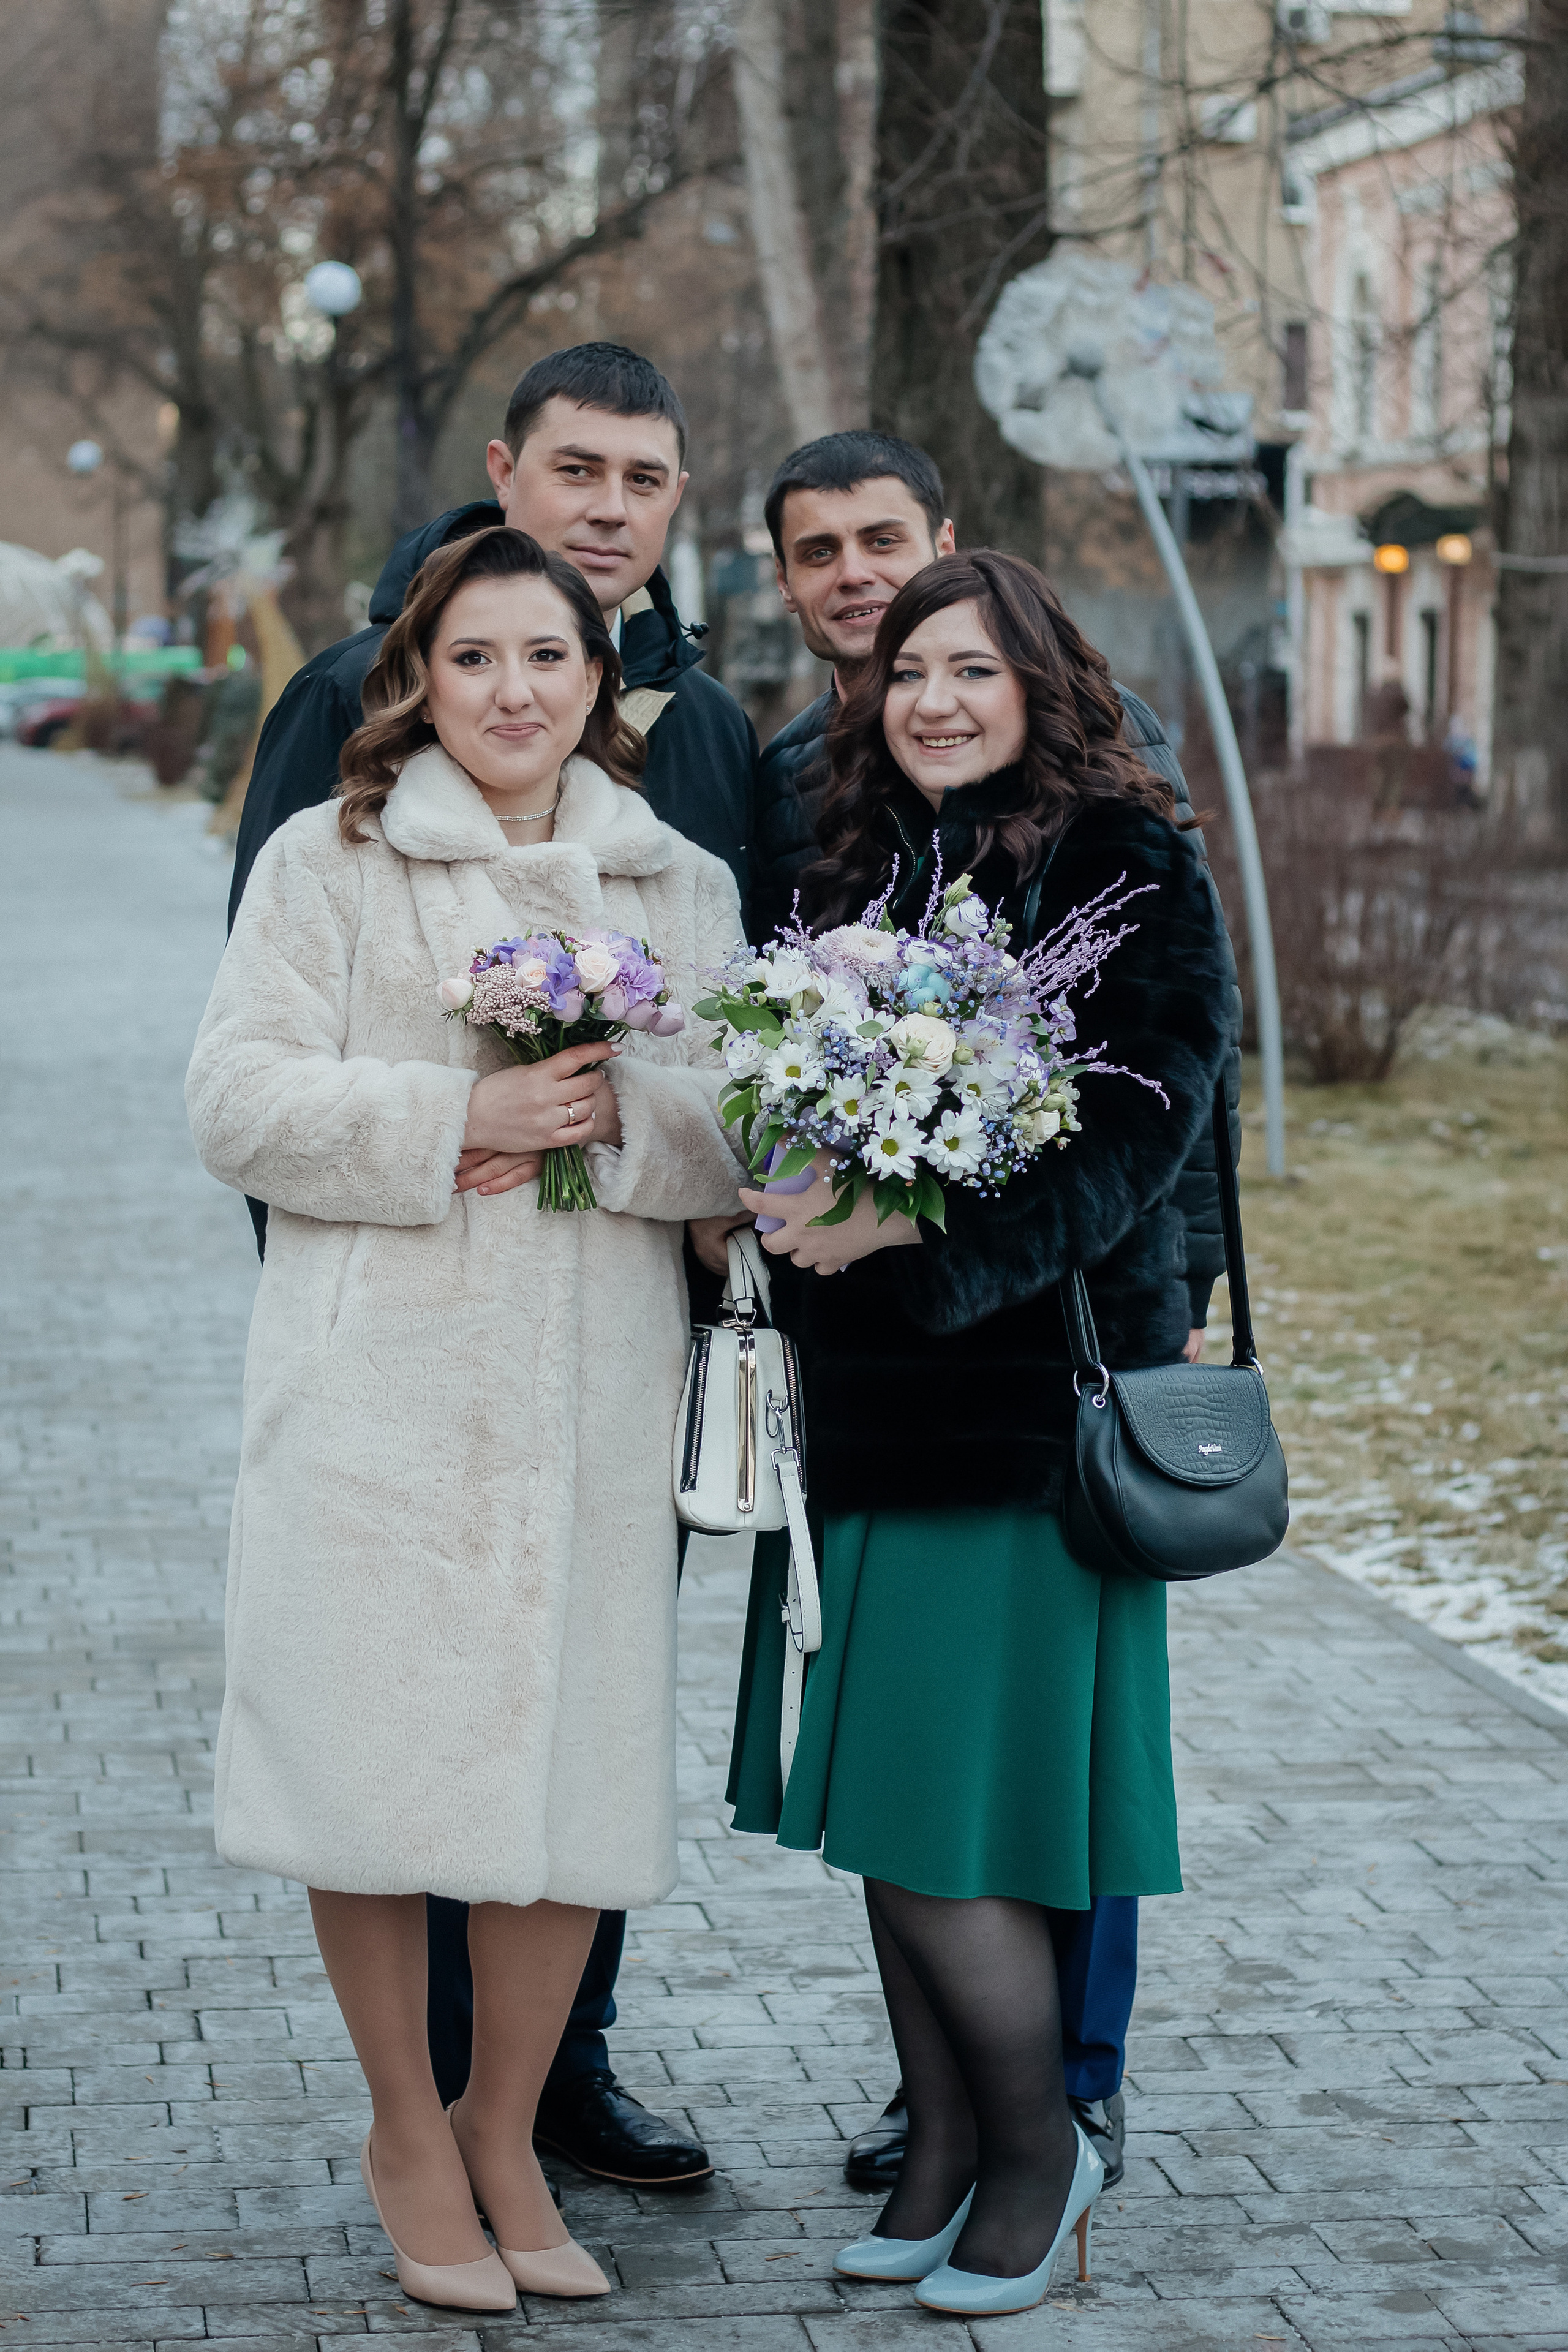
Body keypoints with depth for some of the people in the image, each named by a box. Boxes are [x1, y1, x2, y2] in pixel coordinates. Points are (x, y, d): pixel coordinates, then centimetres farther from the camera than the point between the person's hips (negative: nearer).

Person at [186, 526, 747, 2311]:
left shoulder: (683, 887, 15)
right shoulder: (328, 862, 5)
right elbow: (240, 1098, -3)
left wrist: (621, 1114, -12)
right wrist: (454, 1119, -15)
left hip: (595, 1384, 3)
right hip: (379, 1376, -3)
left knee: (575, 1749, 3)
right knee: (379, 1747, -2)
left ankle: (505, 2128, 21)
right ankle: (405, 2131, 17)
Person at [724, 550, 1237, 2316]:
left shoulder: (1133, 870, -5)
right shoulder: (855, 872, 13)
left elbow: (1137, 1133, -15)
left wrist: (919, 1231, -26)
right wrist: (769, 1212, -3)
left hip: (1030, 1396, -6)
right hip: (862, 1394, 6)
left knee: (950, 1820, -6)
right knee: (879, 1806, 9)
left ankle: (1038, 2148, 14)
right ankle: (943, 2145, 23)